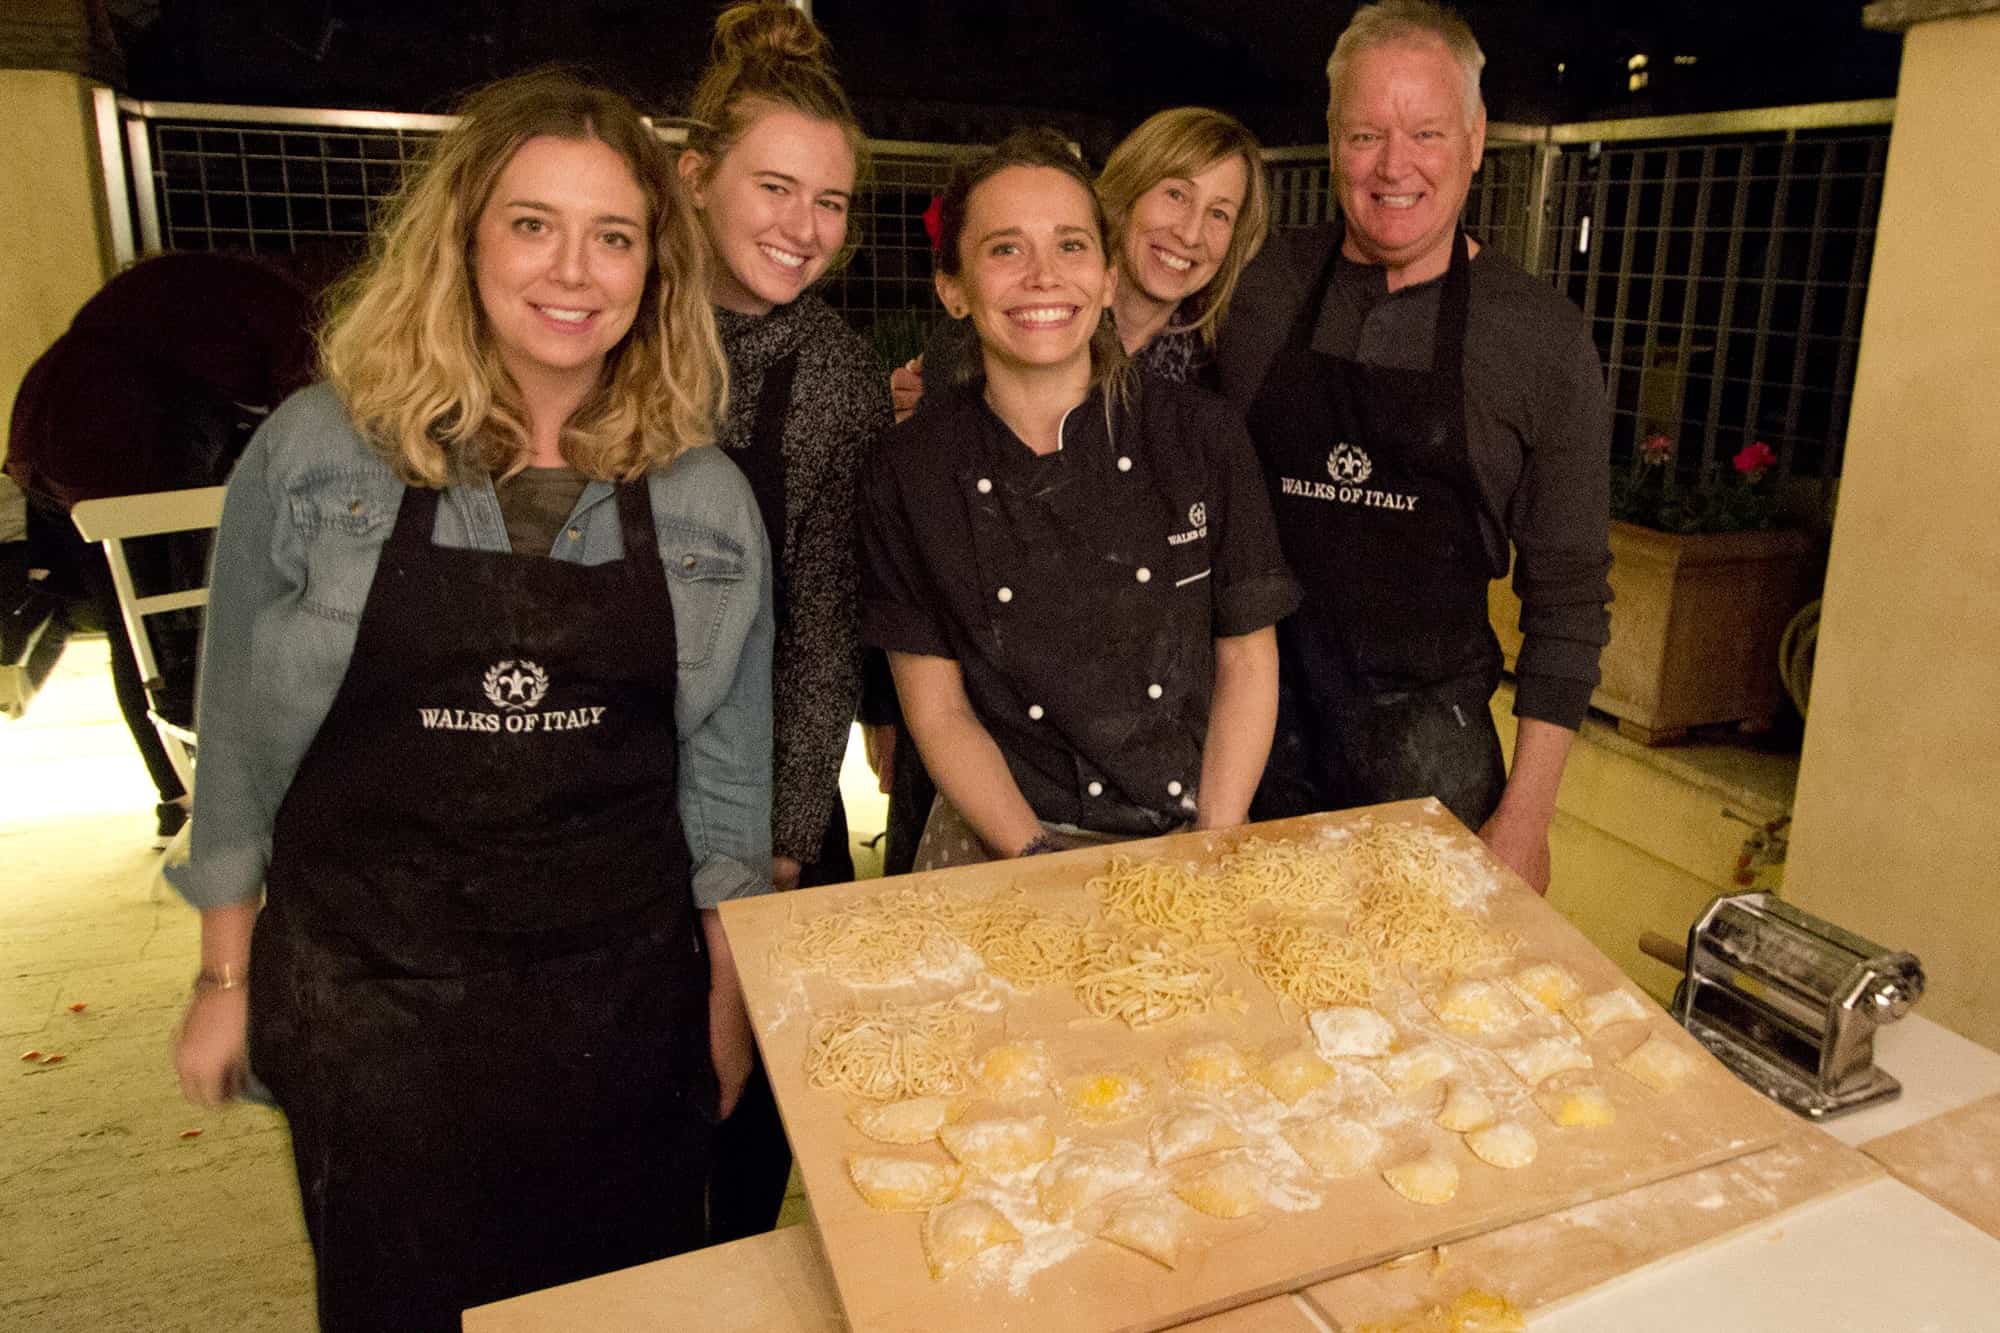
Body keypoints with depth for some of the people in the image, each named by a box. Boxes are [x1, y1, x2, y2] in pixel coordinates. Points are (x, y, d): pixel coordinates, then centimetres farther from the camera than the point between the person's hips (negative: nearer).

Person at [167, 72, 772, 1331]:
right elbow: (243, 732, 1)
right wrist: (228, 975, 6)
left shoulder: (705, 496, -2)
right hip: (368, 998, -1)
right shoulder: (317, 452, -7)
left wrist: (728, 991, 6)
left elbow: (724, 764, 3)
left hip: (625, 993, 2)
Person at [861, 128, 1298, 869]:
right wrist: (1046, 870, -13)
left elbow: (1248, 661, 2)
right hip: (1000, 846, -1)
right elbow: (938, 712, -3)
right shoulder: (909, 473, -5)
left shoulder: (1201, 437, -3)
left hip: (1193, 833, 1)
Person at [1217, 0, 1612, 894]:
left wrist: (1528, 811, -5)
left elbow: (1568, 595, -2)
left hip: (1427, 752, -1)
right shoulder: (1258, 290, -1)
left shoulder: (1543, 337, -4)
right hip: (1252, 728, 1)